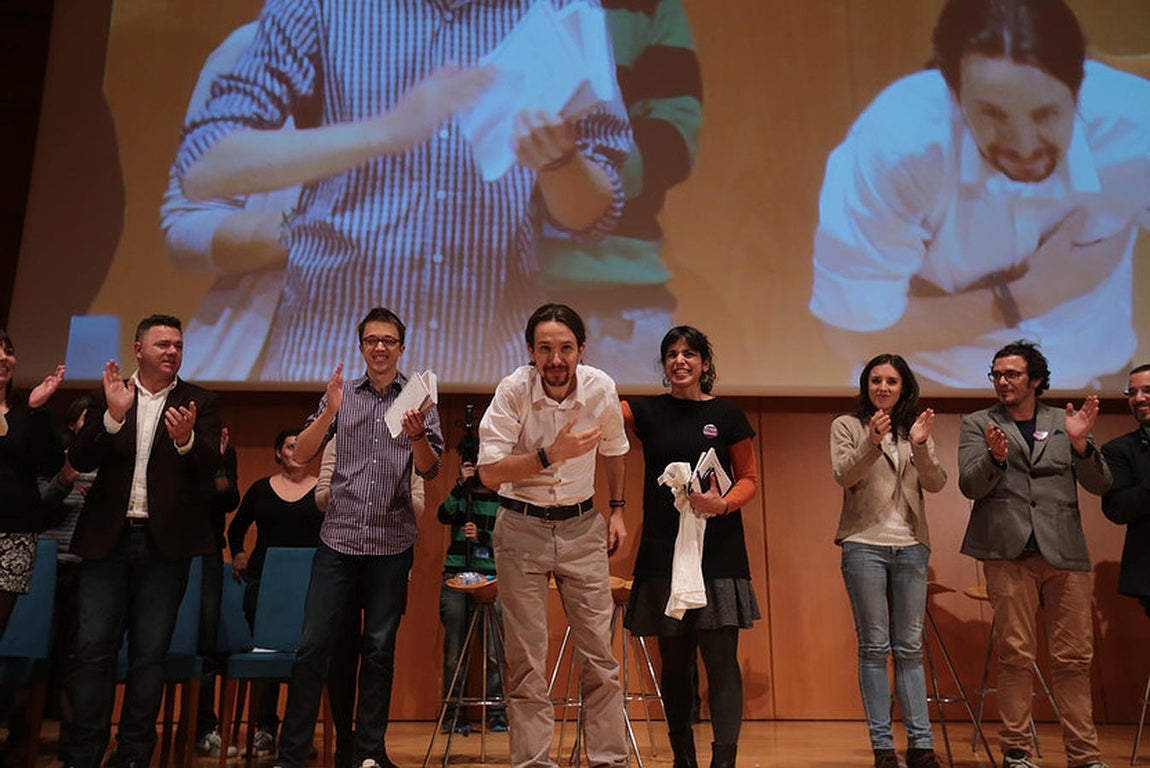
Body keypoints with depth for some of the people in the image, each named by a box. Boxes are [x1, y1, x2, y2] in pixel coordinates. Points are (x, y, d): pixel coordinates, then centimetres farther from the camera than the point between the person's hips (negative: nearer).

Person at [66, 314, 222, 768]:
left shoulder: (199, 403, 5)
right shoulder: (107, 396, 8)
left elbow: (210, 467, -6)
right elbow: (80, 460, -1)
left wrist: (185, 439, -27)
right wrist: (113, 415, -16)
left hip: (165, 542, -1)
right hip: (108, 537, 1)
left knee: (150, 652, 5)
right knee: (94, 647, 3)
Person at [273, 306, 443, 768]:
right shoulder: (340, 395, 8)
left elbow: (429, 470, -3)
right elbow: (302, 454, 2)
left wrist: (417, 435, -24)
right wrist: (329, 413, -14)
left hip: (392, 542, 0)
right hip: (338, 538, 1)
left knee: (380, 649, 7)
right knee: (312, 646, -2)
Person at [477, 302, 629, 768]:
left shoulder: (601, 389, -6)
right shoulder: (513, 391, -15)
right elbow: (489, 472, -18)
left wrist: (617, 510, 14)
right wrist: (552, 454, -27)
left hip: (581, 526, 2)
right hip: (521, 526, -2)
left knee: (599, 650, 2)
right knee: (526, 657, 1)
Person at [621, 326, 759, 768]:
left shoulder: (727, 415, 4)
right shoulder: (648, 412, 7)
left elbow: (749, 479, 8)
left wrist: (723, 503, -13)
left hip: (718, 553, -1)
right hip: (663, 553, 2)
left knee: (720, 658, -7)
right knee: (673, 662, 8)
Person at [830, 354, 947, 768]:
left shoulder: (916, 429, 11)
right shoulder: (847, 426, 4)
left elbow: (936, 484, 0)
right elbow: (843, 475, -11)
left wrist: (921, 445, -17)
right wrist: (872, 441, -26)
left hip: (910, 547, 3)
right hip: (864, 545, -3)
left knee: (910, 648, 6)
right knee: (874, 647, 0)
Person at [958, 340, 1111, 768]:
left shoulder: (1064, 422, 13)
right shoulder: (978, 424, 9)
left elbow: (1100, 486, 6)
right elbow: (970, 486, -3)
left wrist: (1080, 444, -11)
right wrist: (996, 457, -22)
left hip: (1065, 553, 2)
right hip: (1009, 552, -2)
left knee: (1074, 658, 4)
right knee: (1016, 655, 0)